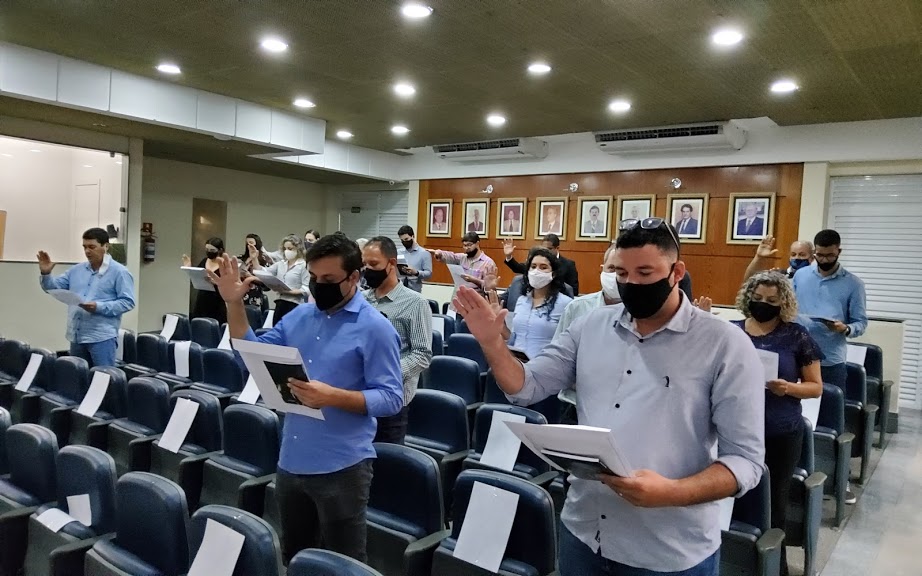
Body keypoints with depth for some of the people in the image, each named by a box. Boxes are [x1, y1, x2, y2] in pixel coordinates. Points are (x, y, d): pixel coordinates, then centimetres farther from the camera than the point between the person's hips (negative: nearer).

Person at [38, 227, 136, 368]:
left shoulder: (119, 272, -4)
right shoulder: (76, 270, 15)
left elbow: (127, 302, -10)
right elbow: (54, 288, 16)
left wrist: (99, 307, -20)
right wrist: (46, 274, -4)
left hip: (102, 337, -7)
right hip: (76, 337, 7)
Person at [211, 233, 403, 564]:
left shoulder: (375, 328, -12)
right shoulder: (298, 317, 8)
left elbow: (391, 398, -14)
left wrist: (332, 396, -27)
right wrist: (234, 303, 0)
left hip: (341, 466, -6)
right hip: (291, 461, 7)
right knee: (294, 559, 22)